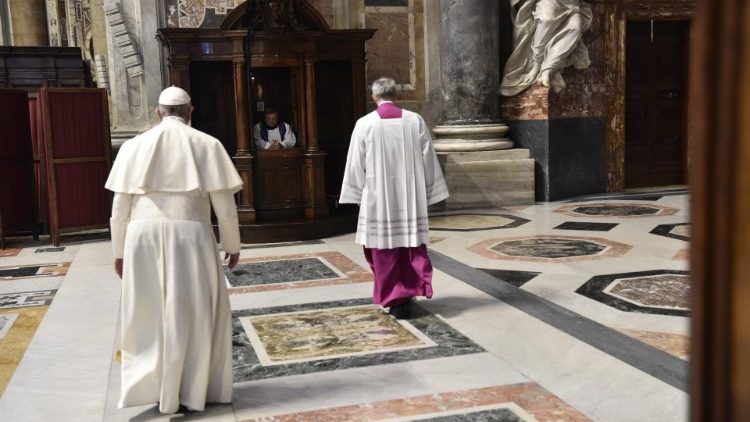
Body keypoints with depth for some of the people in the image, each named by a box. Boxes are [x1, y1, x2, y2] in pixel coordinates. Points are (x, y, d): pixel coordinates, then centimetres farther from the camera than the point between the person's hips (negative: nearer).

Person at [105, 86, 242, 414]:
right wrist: (232, 244, 11)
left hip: (144, 236, 2)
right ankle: (194, 389, 17)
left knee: (148, 313, 13)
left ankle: (147, 386, 19)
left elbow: (120, 205, 6)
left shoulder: (135, 146, 6)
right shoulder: (207, 145, 0)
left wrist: (119, 251, 15)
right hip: (190, 236, -2)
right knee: (193, 313, 9)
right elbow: (224, 202, 0)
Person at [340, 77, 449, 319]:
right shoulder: (416, 121, -1)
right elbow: (428, 160, 3)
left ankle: (397, 300, 10)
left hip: (378, 198, -2)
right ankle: (411, 291, 17)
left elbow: (356, 164, -3)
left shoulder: (364, 124, -6)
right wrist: (429, 193, 12)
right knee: (412, 246, 15)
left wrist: (359, 194, 9)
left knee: (384, 251, 7)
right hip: (411, 198, 2)